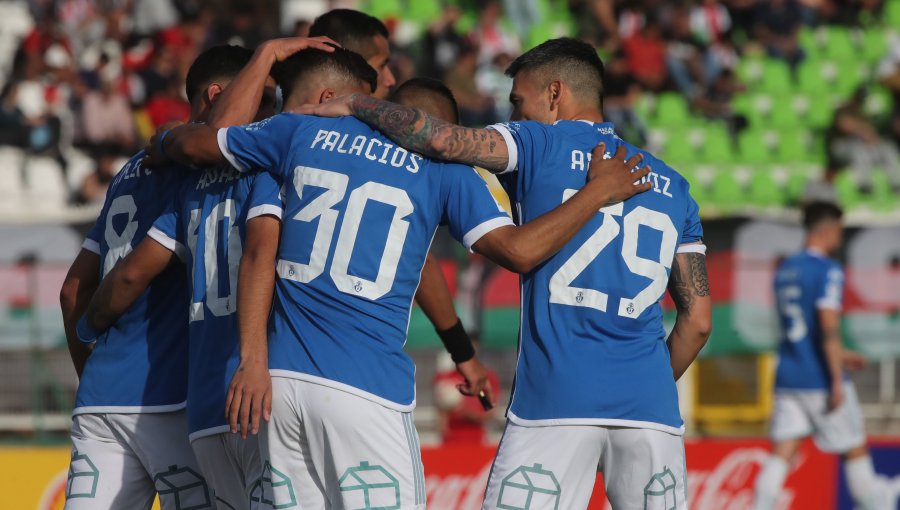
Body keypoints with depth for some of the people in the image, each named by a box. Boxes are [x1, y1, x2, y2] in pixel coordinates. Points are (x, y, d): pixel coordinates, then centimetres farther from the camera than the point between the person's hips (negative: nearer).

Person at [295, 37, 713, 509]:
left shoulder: (541, 147, 6)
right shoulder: (671, 186, 19)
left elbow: (440, 139, -10)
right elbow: (698, 321, 16)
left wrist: (356, 105, 5)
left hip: (556, 399, -4)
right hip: (651, 409, 4)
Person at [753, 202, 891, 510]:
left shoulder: (785, 270, 13)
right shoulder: (828, 270, -11)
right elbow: (829, 327, -19)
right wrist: (837, 381, -19)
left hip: (787, 377, 7)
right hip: (820, 380, -6)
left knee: (782, 454, 0)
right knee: (855, 450, 7)